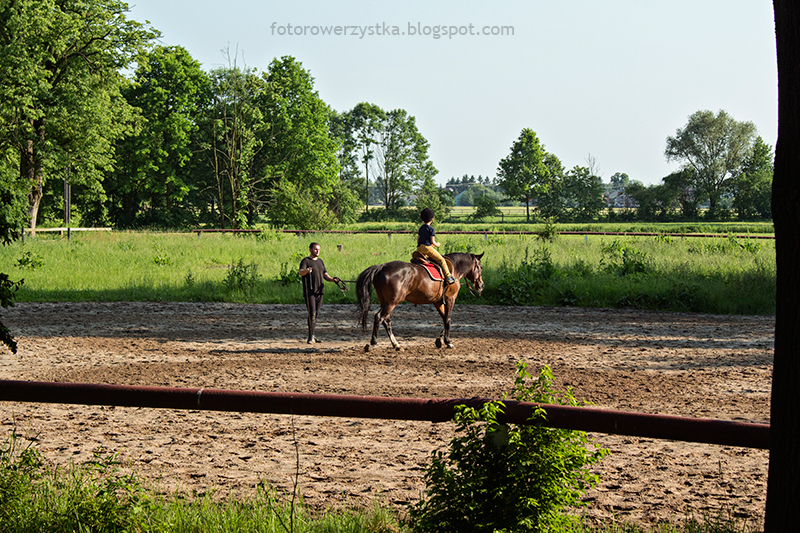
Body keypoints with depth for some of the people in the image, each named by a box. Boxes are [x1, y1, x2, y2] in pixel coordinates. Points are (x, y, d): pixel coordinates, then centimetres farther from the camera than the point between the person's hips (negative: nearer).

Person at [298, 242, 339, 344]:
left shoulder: (320, 261, 18)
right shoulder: (306, 261, -4)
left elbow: (325, 275, 19)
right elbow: (300, 273, -21)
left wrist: (332, 279, -1)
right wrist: (307, 270, -43)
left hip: (319, 291, 7)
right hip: (309, 291, -7)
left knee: (316, 314, 10)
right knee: (312, 313, -13)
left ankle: (312, 336, 17)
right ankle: (311, 337, -13)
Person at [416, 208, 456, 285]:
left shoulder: (421, 228, 18)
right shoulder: (431, 229, -6)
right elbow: (432, 241, -12)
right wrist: (437, 245, 9)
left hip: (419, 248, 8)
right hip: (427, 247, -8)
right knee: (441, 260, -6)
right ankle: (448, 276, -13)